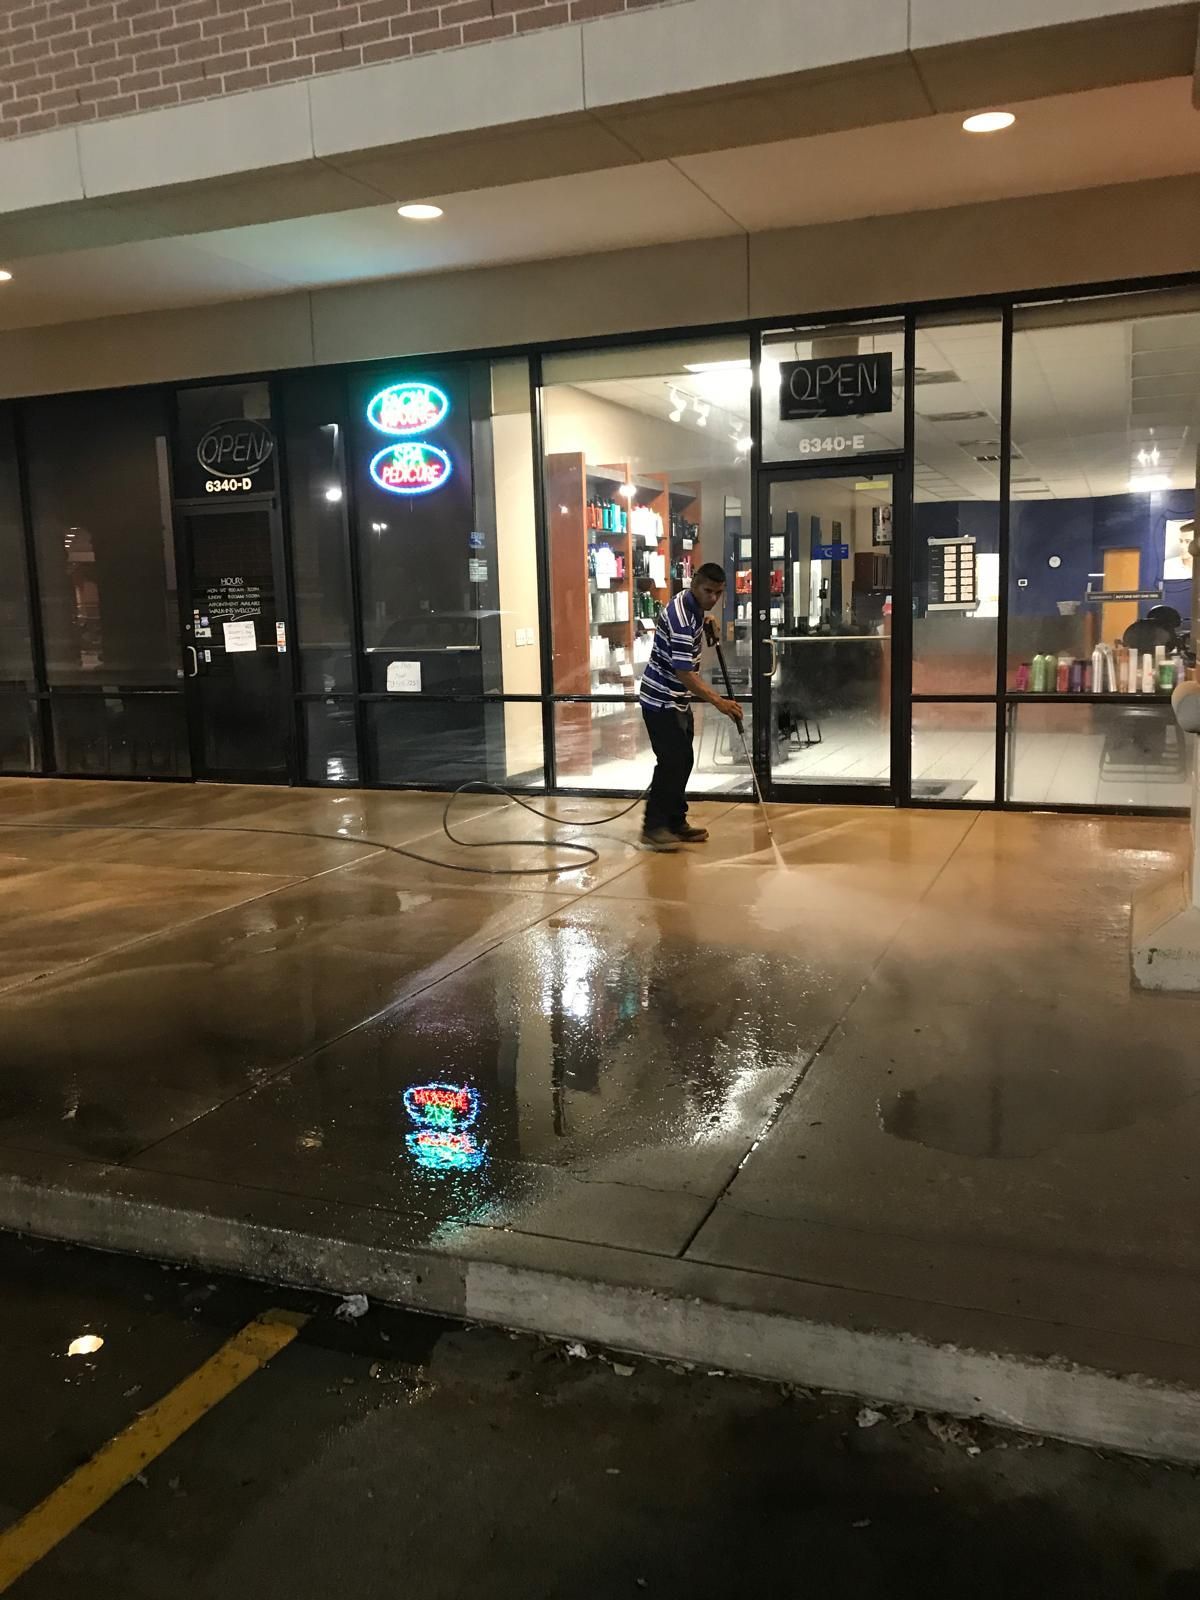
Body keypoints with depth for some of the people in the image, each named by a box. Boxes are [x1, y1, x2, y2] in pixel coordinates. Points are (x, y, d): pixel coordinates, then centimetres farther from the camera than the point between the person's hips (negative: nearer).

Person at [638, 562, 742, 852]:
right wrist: (718, 701, -32)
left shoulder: (692, 606, 6)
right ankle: (653, 827, -3)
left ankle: (676, 823, 18)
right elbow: (684, 673, -30)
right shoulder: (682, 620, -25)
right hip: (661, 701, -10)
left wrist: (706, 624, 10)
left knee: (683, 761, 11)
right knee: (671, 762, -9)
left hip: (678, 700, 10)